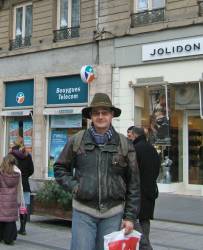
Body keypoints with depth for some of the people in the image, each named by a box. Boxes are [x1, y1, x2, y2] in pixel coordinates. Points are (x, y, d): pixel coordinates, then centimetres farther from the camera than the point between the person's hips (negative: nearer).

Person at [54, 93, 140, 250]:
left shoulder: (124, 144, 2)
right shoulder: (77, 141, 2)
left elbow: (133, 184, 4)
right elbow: (60, 168, 13)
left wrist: (130, 217, 1)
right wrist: (73, 186, -4)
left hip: (113, 213, 1)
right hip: (83, 211, 0)